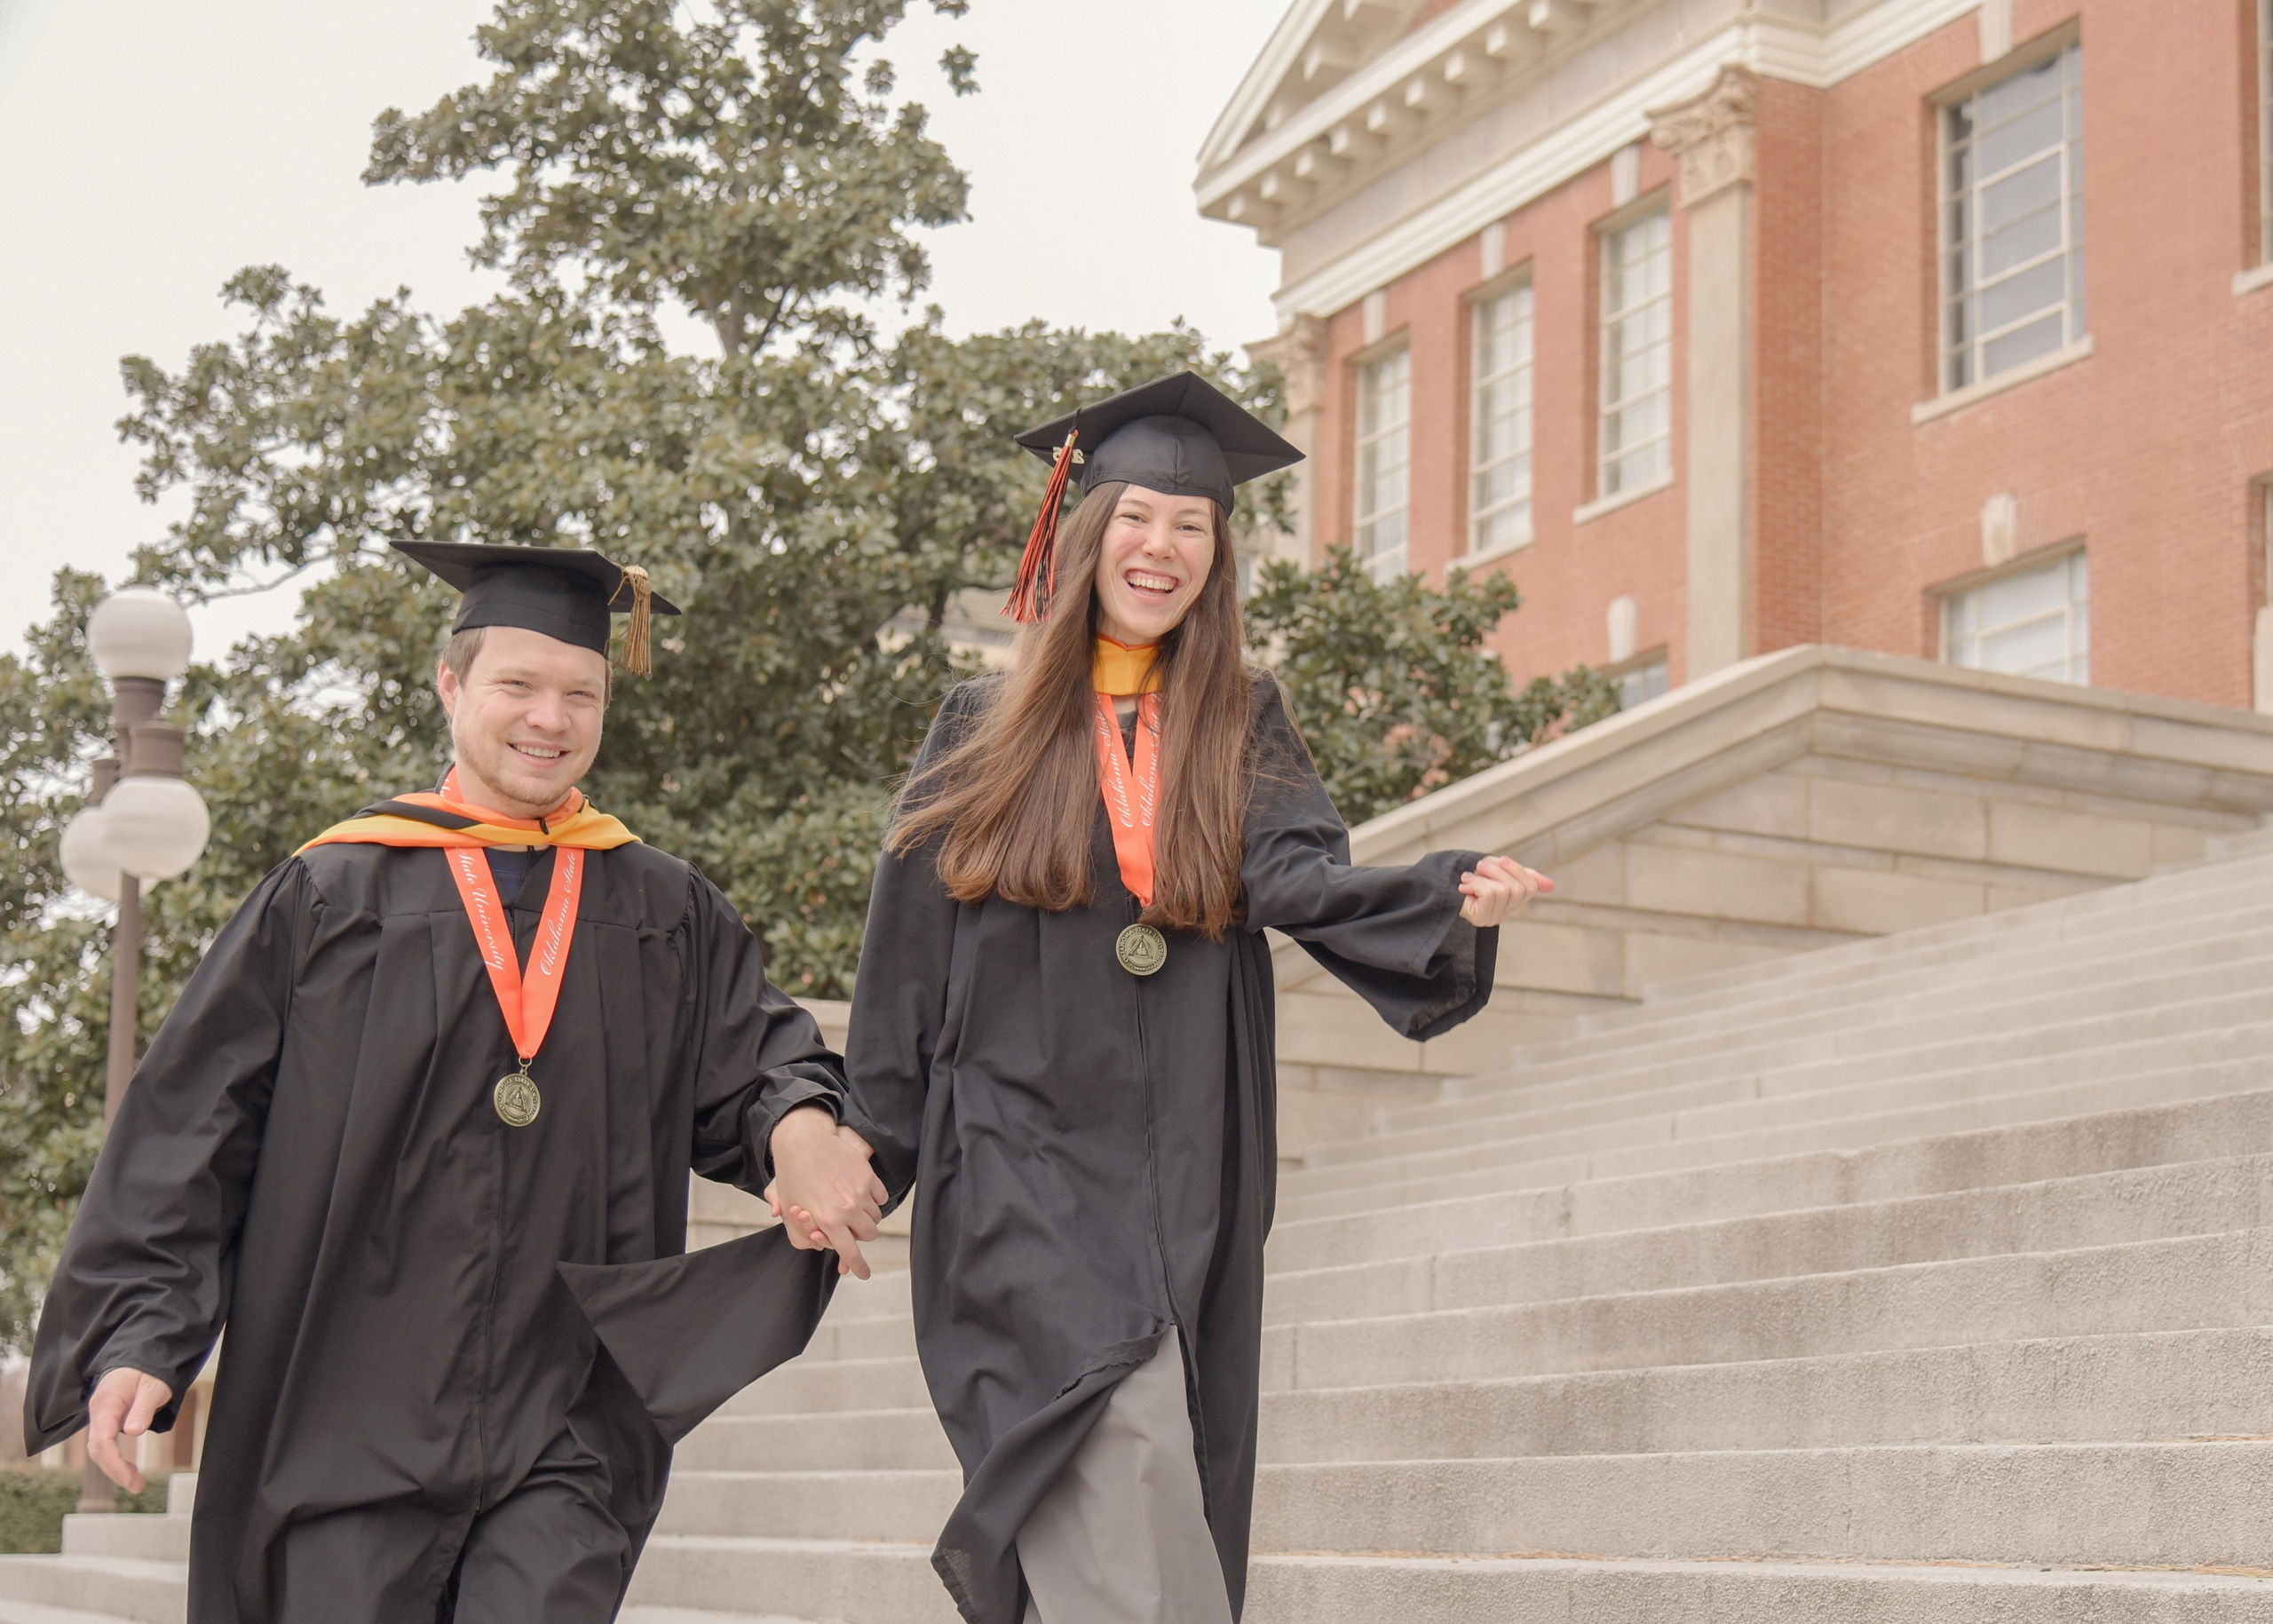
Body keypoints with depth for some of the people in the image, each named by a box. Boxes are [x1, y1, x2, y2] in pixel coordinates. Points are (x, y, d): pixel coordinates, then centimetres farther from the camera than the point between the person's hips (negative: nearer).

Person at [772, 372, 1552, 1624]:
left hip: (1188, 1188, 3)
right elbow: (906, 960, 8)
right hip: (1022, 1163, -2)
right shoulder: (985, 731, 7)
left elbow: (1300, 877, -7)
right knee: (1127, 1461, -20)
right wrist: (861, 1149, 2)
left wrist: (1452, 898, -26)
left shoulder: (1241, 731, 11)